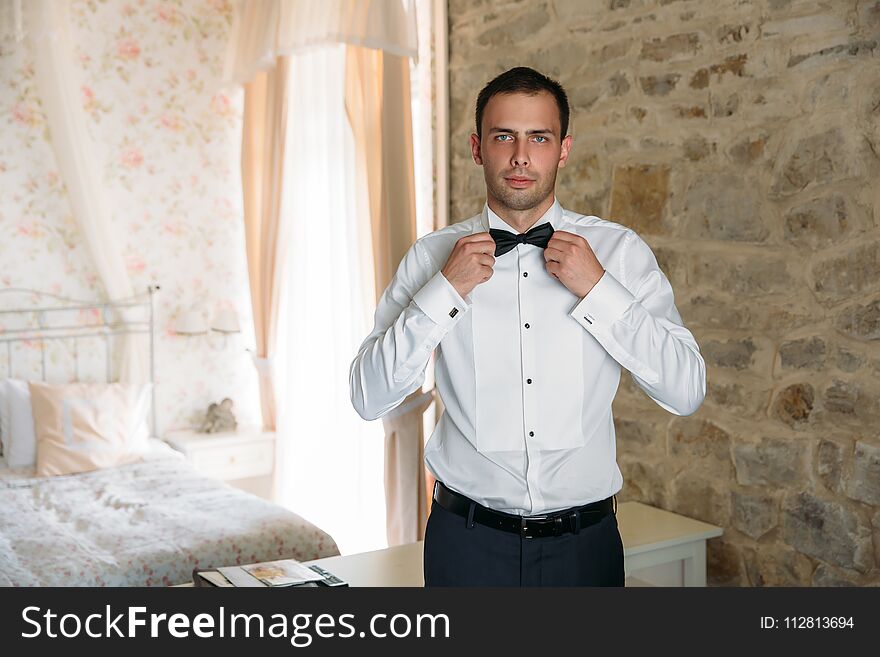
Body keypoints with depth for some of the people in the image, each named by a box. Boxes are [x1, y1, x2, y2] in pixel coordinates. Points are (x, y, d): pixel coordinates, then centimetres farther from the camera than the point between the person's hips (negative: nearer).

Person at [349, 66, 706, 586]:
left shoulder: (620, 250, -2)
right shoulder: (433, 255, -2)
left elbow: (686, 392, -7)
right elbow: (369, 399, -7)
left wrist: (597, 289, -16)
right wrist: (445, 290, -16)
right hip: (468, 538, 0)